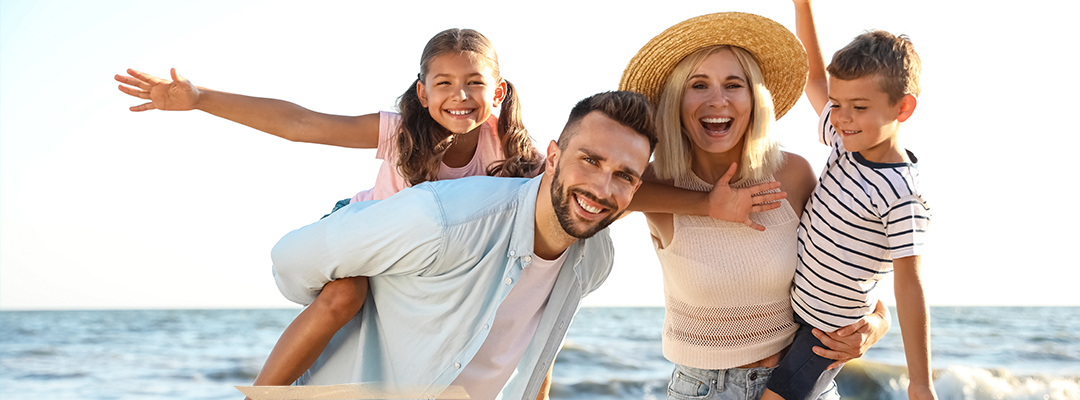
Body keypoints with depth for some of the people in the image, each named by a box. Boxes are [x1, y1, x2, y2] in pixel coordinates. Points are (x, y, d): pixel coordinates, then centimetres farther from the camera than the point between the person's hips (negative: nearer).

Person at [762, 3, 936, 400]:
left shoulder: (902, 196, -25)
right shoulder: (849, 143, -3)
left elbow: (909, 285, -23)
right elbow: (815, 78, 12)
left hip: (829, 331, -8)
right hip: (791, 305, 8)